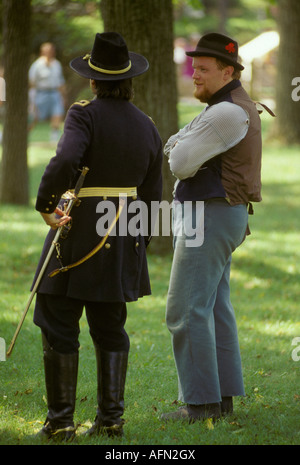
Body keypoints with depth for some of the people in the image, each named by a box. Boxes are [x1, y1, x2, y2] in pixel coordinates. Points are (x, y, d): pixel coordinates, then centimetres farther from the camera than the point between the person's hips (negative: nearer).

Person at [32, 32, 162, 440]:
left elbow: (65, 160, -29)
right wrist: (138, 247, 21)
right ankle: (111, 417, 10)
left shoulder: (85, 115, -11)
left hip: (80, 228, -6)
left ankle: (61, 420, -1)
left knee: (59, 325, 1)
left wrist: (45, 205, -16)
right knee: (110, 326, 13)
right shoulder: (147, 127, 8)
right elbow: (151, 196, 12)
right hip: (124, 235, 6)